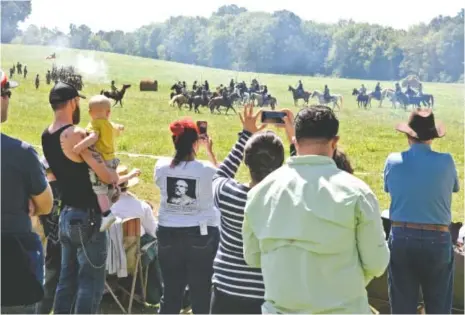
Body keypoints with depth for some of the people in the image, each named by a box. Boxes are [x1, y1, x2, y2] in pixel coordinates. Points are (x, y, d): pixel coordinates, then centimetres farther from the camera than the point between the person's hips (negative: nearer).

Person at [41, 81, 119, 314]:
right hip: (86, 216, -8)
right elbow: (106, 176, -21)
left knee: (67, 278, 15)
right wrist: (118, 176, 1)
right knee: (91, 282, -1)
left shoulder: (46, 136, 8)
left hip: (65, 214, 9)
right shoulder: (75, 134, -19)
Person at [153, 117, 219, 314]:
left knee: (171, 291, 12)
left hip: (168, 234, 3)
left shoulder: (161, 167, -6)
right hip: (202, 235, -2)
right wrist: (210, 150, 16)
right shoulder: (206, 169, -12)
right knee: (202, 292, 8)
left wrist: (182, 144, 16)